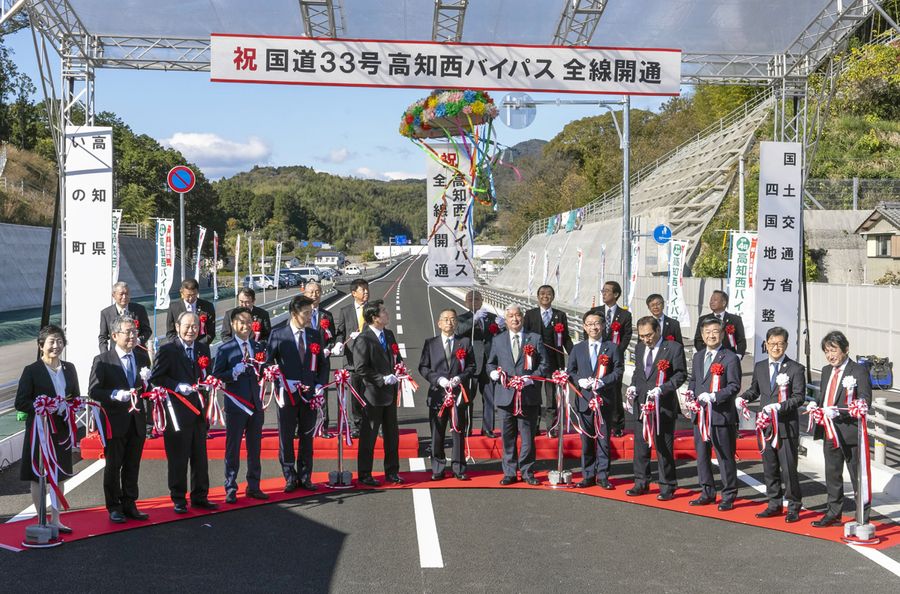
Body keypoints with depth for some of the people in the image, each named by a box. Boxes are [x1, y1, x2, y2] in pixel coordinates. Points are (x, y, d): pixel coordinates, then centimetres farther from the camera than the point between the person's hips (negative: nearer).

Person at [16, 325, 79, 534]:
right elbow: (20, 403, -12)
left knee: (59, 476, 12)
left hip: (62, 429, 5)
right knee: (38, 477, 5)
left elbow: (77, 397, 16)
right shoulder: (32, 371, -9)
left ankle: (55, 520, 23)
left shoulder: (69, 368, 7)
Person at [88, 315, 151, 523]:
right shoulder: (102, 361, -8)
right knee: (113, 466, 6)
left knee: (132, 466, 13)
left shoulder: (142, 357, 7)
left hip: (137, 421, 4)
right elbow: (93, 391, -10)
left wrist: (147, 380, -11)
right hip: (115, 421, -4)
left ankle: (129, 505, 24)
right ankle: (114, 508, 18)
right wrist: (115, 394, -25)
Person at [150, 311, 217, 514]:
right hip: (177, 412, -5)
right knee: (178, 459, 2)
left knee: (200, 457, 11)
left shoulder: (203, 349, 11)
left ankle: (200, 496, 22)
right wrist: (177, 387, -18)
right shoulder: (167, 350, -6)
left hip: (198, 410, 5)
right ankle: (179, 499, 13)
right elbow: (154, 378, -9)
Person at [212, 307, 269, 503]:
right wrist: (234, 372, -24)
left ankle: (253, 487, 21)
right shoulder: (225, 349, -5)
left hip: (256, 404, 5)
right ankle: (231, 489, 11)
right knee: (233, 448, 3)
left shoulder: (259, 347, 9)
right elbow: (216, 376, -10)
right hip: (236, 405, -4)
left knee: (255, 448, 11)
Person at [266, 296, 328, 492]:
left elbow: (322, 364, 12)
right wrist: (284, 382, -11)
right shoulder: (278, 335, -4)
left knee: (307, 437, 9)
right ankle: (290, 478, 13)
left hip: (310, 394, 3)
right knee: (286, 437, 3)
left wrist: (319, 386, -1)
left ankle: (305, 477, 18)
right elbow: (268, 362, -2)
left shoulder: (315, 335, 7)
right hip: (287, 394, -3)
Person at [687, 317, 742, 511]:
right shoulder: (698, 357, 15)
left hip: (721, 415, -7)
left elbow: (734, 386, -11)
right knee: (701, 455, 13)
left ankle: (728, 496, 11)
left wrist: (714, 397, -21)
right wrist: (691, 396, 4)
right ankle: (707, 493, 25)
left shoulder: (730, 358, -7)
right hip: (700, 414, 7)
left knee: (725, 457, 0)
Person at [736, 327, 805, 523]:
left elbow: (799, 397, -11)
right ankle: (775, 504, 24)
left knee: (788, 469, -3)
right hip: (766, 425, 5)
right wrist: (743, 398, 1)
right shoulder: (759, 367, 10)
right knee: (769, 468, 12)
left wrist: (780, 406, -24)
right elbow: (755, 389, 21)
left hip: (787, 426, -5)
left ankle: (794, 507, 10)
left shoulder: (796, 369, -6)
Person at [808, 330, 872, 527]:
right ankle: (833, 513, 28)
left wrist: (839, 411, -25)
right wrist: (815, 404, -1)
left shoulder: (858, 371, -10)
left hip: (850, 431, -7)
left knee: (857, 476, 3)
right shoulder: (826, 371, 13)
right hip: (829, 430, 7)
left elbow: (865, 402, -17)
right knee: (832, 474, 16)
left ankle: (863, 517, 12)